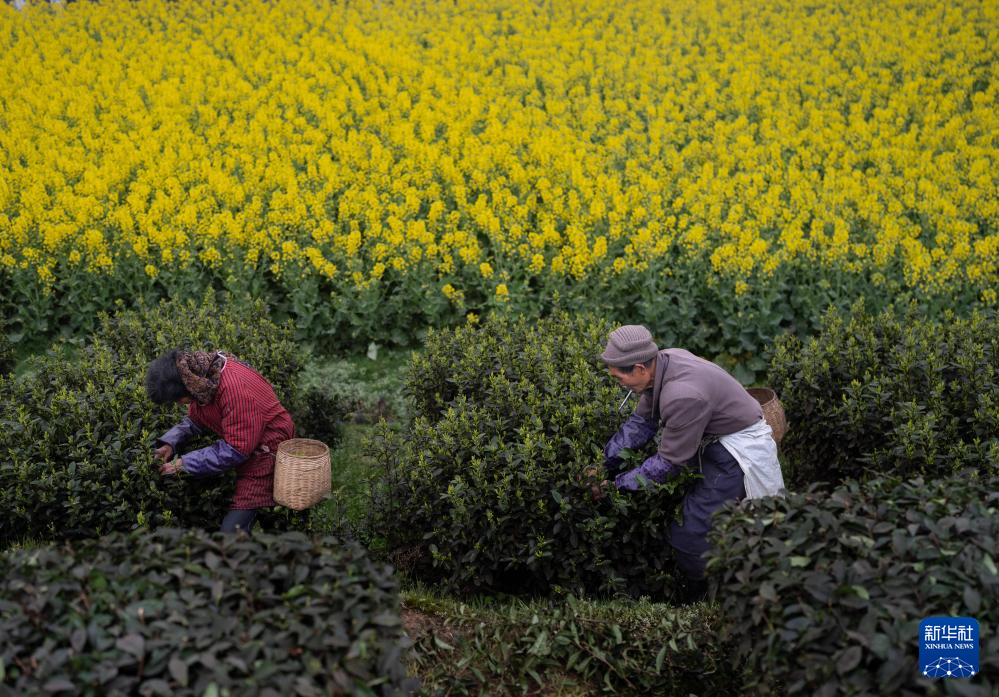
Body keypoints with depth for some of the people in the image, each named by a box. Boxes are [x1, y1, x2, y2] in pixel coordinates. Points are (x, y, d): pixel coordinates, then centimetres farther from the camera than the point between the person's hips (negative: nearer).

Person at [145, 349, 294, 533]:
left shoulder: (235, 389, -31)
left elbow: (236, 450, -25)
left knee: (233, 528, -10)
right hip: (239, 442, 8)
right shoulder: (201, 379, -5)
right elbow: (195, 420, 10)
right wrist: (170, 442, -7)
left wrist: (183, 464, -21)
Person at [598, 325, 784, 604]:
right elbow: (641, 421, 4)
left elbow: (669, 462, -24)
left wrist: (618, 484, -14)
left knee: (691, 530, -7)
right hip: (714, 442, 9)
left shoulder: (683, 395, -34)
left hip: (738, 452, -9)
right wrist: (606, 463, -1)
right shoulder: (662, 362, -7)